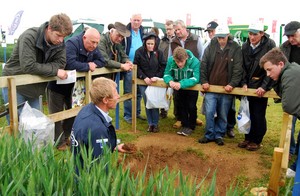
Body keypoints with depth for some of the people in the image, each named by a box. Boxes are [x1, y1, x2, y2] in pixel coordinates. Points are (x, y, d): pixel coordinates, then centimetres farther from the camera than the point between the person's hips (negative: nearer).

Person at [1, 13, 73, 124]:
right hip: (15, 86, -5)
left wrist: (40, 68, -25)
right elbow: (28, 66, -32)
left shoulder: (60, 44, -7)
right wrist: (55, 71, -30)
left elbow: (60, 63, -12)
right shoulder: (29, 37, -24)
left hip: (34, 89, 5)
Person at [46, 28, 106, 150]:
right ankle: (59, 142, 13)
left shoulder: (93, 48, -5)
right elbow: (70, 64, -43)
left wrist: (93, 64, -23)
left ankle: (66, 136, 32)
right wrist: (88, 66, -30)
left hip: (73, 86, 8)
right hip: (57, 85, -7)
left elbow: (101, 61, -2)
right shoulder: (72, 43, -29)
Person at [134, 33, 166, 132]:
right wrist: (144, 77, -10)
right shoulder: (139, 52, -4)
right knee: (147, 104, 5)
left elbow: (163, 66, 0)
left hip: (155, 82, -1)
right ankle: (150, 123, 16)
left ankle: (155, 124, 12)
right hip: (143, 82, 1)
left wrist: (157, 77, -12)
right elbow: (136, 67, -2)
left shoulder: (159, 52, -3)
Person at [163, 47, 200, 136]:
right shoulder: (170, 60, -25)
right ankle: (185, 125, 30)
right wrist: (170, 81, -42)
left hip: (192, 87, -4)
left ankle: (191, 126, 19)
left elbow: (195, 78, -39)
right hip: (179, 88, 4)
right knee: (181, 106, 13)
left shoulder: (195, 61, -34)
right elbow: (166, 74, -18)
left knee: (191, 106, -2)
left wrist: (181, 84, -52)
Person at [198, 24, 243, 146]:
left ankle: (219, 135, 25)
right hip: (211, 87, 1)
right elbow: (203, 65, 4)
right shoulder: (211, 47, 1)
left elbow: (238, 69, -6)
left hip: (226, 88, -1)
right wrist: (204, 81, -3)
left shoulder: (235, 49, -4)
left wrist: (232, 84, -16)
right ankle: (209, 135, 15)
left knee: (223, 115, 9)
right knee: (209, 113, -2)